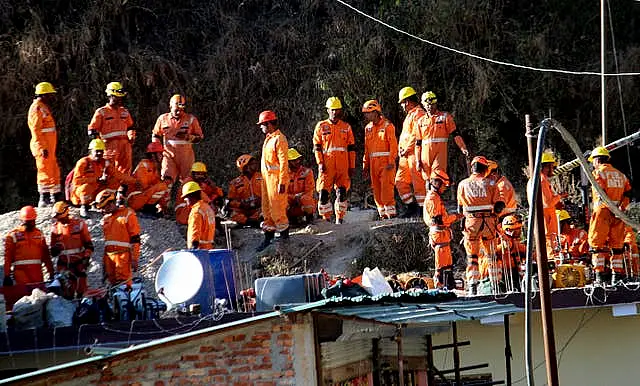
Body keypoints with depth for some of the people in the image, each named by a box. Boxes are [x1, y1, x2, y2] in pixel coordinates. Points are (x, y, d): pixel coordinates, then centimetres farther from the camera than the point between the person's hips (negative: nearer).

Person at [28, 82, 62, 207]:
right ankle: (44, 199, -4)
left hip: (49, 147, 10)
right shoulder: (37, 108, -13)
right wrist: (43, 147, -24)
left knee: (54, 172, 15)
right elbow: (36, 130, -19)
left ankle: (56, 197, 23)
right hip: (42, 146, -10)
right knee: (45, 172, -7)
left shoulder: (44, 107, 19)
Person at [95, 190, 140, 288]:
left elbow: (135, 239, -6)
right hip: (109, 257, 7)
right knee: (113, 284, 6)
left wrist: (135, 259, -12)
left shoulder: (127, 214, -2)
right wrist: (104, 263, 23)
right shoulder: (105, 219, 19)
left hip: (123, 256, -7)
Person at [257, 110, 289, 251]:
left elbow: (283, 162, -18)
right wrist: (265, 178, 19)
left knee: (277, 209, -6)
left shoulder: (279, 139, -15)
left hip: (276, 178, -10)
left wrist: (282, 182, -20)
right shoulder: (268, 138, 15)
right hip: (267, 177, 10)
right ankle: (268, 237, 17)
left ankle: (284, 235, 5)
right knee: (267, 209, 11)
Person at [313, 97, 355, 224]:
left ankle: (340, 218, 6)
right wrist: (320, 163, -5)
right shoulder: (321, 126, 10)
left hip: (343, 166, 1)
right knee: (324, 193, -7)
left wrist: (352, 166, 6)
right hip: (327, 166, -1)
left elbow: (351, 148, 13)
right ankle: (326, 218, 3)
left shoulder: (346, 127, 13)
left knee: (342, 192, -4)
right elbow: (317, 147, 7)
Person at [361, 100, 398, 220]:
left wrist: (391, 162, -16)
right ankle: (382, 213, 9)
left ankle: (391, 211, -12)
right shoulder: (368, 128, 15)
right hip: (373, 163, 6)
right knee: (376, 189, 4)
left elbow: (393, 145, -7)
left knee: (386, 187, -13)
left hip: (386, 162, -6)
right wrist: (365, 166, 15)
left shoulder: (387, 125, -3)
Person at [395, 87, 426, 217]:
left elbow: (416, 136, -18)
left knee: (418, 181, -8)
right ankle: (411, 206, 15)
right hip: (405, 154, 10)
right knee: (400, 181, 9)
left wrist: (406, 150, -14)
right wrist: (400, 148, 11)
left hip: (414, 153, -10)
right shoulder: (410, 114, 23)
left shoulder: (418, 114, -10)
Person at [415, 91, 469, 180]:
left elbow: (455, 134, -1)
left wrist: (463, 148, -14)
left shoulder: (445, 117, 5)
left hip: (440, 153, -4)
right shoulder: (421, 121, 14)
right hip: (425, 155, 4)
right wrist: (418, 161, 9)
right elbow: (418, 144, 15)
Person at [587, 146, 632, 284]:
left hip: (602, 211, -6)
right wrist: (621, 207, 1)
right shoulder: (620, 174, 17)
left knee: (597, 244, -1)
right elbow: (628, 193, 9)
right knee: (617, 245, 10)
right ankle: (617, 275, 9)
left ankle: (599, 275, -8)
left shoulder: (598, 172, -4)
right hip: (618, 214, 6)